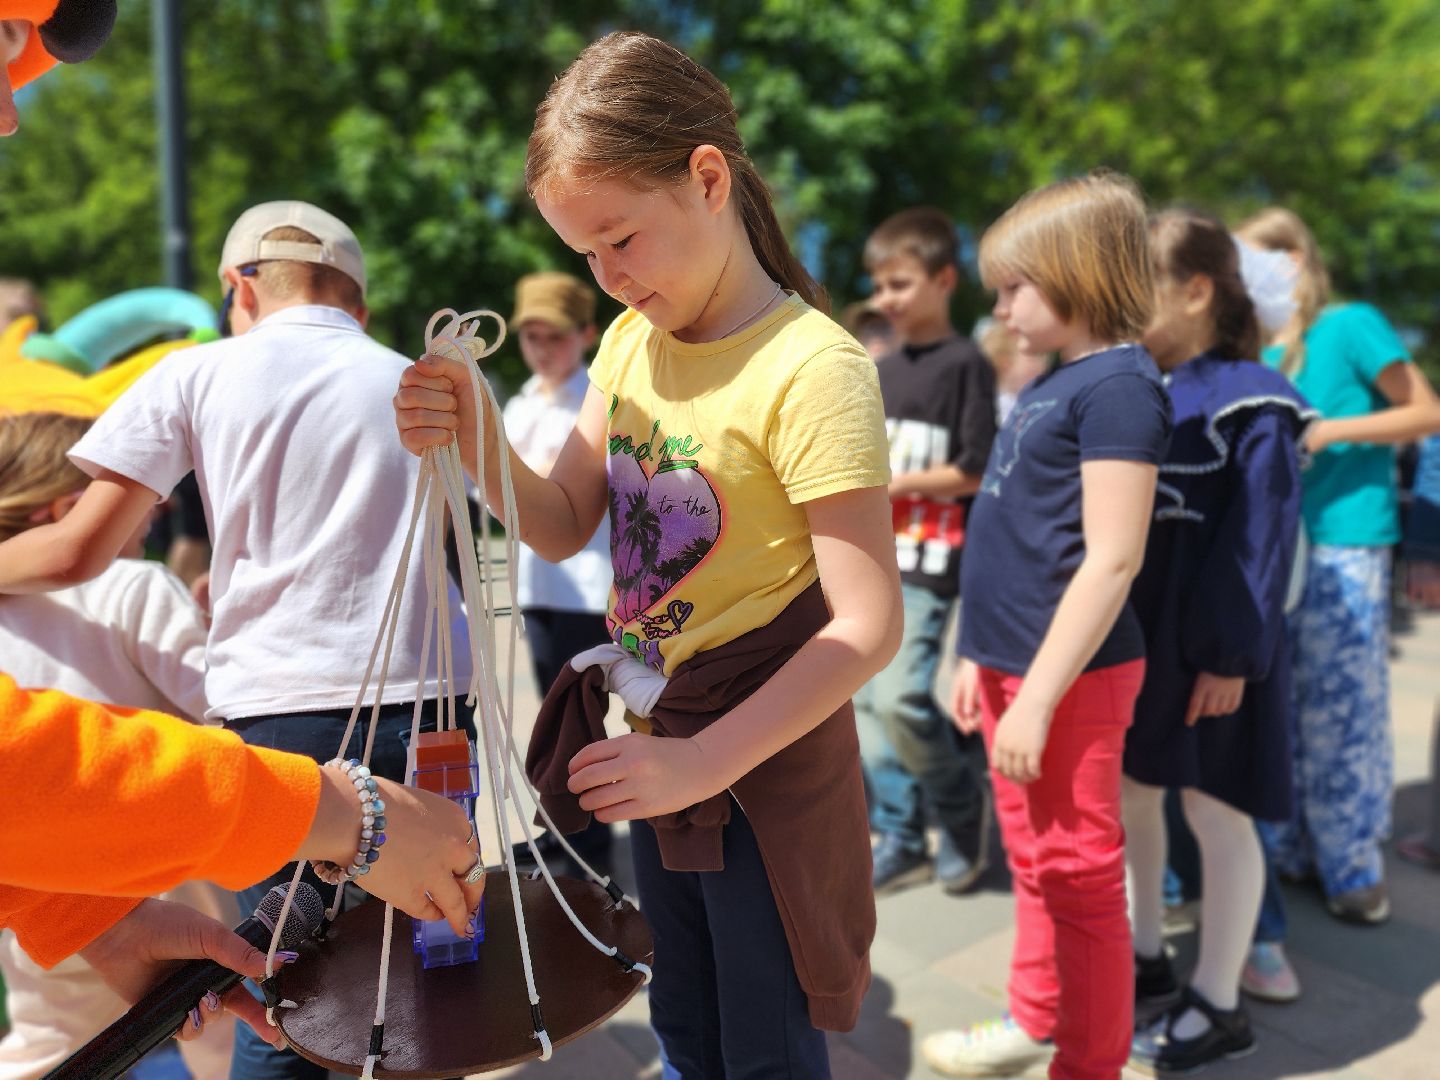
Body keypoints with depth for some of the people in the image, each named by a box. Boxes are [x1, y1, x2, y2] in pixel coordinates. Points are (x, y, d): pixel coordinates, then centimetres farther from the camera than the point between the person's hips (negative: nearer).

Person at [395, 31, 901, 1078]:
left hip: (763, 758, -7)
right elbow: (564, 527, 4)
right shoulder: (632, 337, 5)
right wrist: (475, 439, -14)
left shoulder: (810, 369, -21)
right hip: (661, 746, 7)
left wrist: (705, 761, -28)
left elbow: (869, 624, -24)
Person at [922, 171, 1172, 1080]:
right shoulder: (1054, 383, 11)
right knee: (1035, 864, 22)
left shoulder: (1118, 384, -16)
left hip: (1069, 676, -9)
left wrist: (1038, 696, -21)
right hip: (1016, 662, 9)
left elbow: (1111, 561, -21)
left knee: (1078, 876, 6)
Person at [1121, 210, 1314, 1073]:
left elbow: (1263, 538, -16)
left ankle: (1218, 1008, 19)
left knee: (1215, 810, 4)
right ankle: (1146, 960, 36)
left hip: (1206, 646, -7)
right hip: (1133, 635, 8)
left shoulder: (1249, 403, -13)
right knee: (1129, 792, 16)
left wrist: (1233, 655, -17)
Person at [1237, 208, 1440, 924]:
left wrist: (1332, 430, -16)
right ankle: (1289, 852, 23)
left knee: (1340, 711, 0)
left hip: (1343, 548, -6)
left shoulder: (1351, 326, -5)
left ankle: (1354, 870, 14)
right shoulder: (1262, 352, 12)